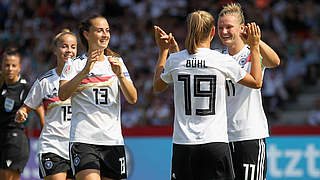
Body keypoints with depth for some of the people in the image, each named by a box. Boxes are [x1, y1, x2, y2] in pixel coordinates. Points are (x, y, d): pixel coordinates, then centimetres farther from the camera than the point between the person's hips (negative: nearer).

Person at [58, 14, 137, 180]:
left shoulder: (116, 62, 13)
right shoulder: (74, 64, 4)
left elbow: (132, 99, 3)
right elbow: (63, 94, -13)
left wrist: (120, 75, -13)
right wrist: (85, 71, -23)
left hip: (113, 141, 4)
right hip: (83, 140, -4)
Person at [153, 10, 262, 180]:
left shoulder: (174, 60, 0)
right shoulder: (223, 61, -5)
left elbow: (158, 86, 22)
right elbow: (256, 82, 11)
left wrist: (163, 50, 29)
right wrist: (254, 47, 20)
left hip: (182, 144, 2)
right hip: (215, 143, -2)